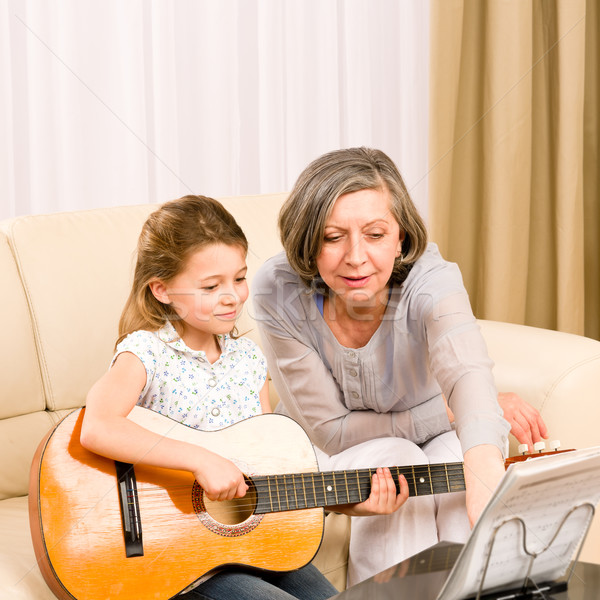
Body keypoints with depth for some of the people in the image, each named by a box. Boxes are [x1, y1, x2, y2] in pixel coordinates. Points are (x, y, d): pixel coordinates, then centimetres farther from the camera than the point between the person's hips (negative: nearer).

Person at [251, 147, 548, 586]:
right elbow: (330, 430, -19)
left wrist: (484, 465, -72)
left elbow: (465, 371, -52)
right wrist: (445, 414, -25)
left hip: (436, 441, 0)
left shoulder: (430, 281, -30)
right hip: (321, 457, 0)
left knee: (463, 472, -30)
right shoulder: (279, 293, -26)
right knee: (397, 462, -30)